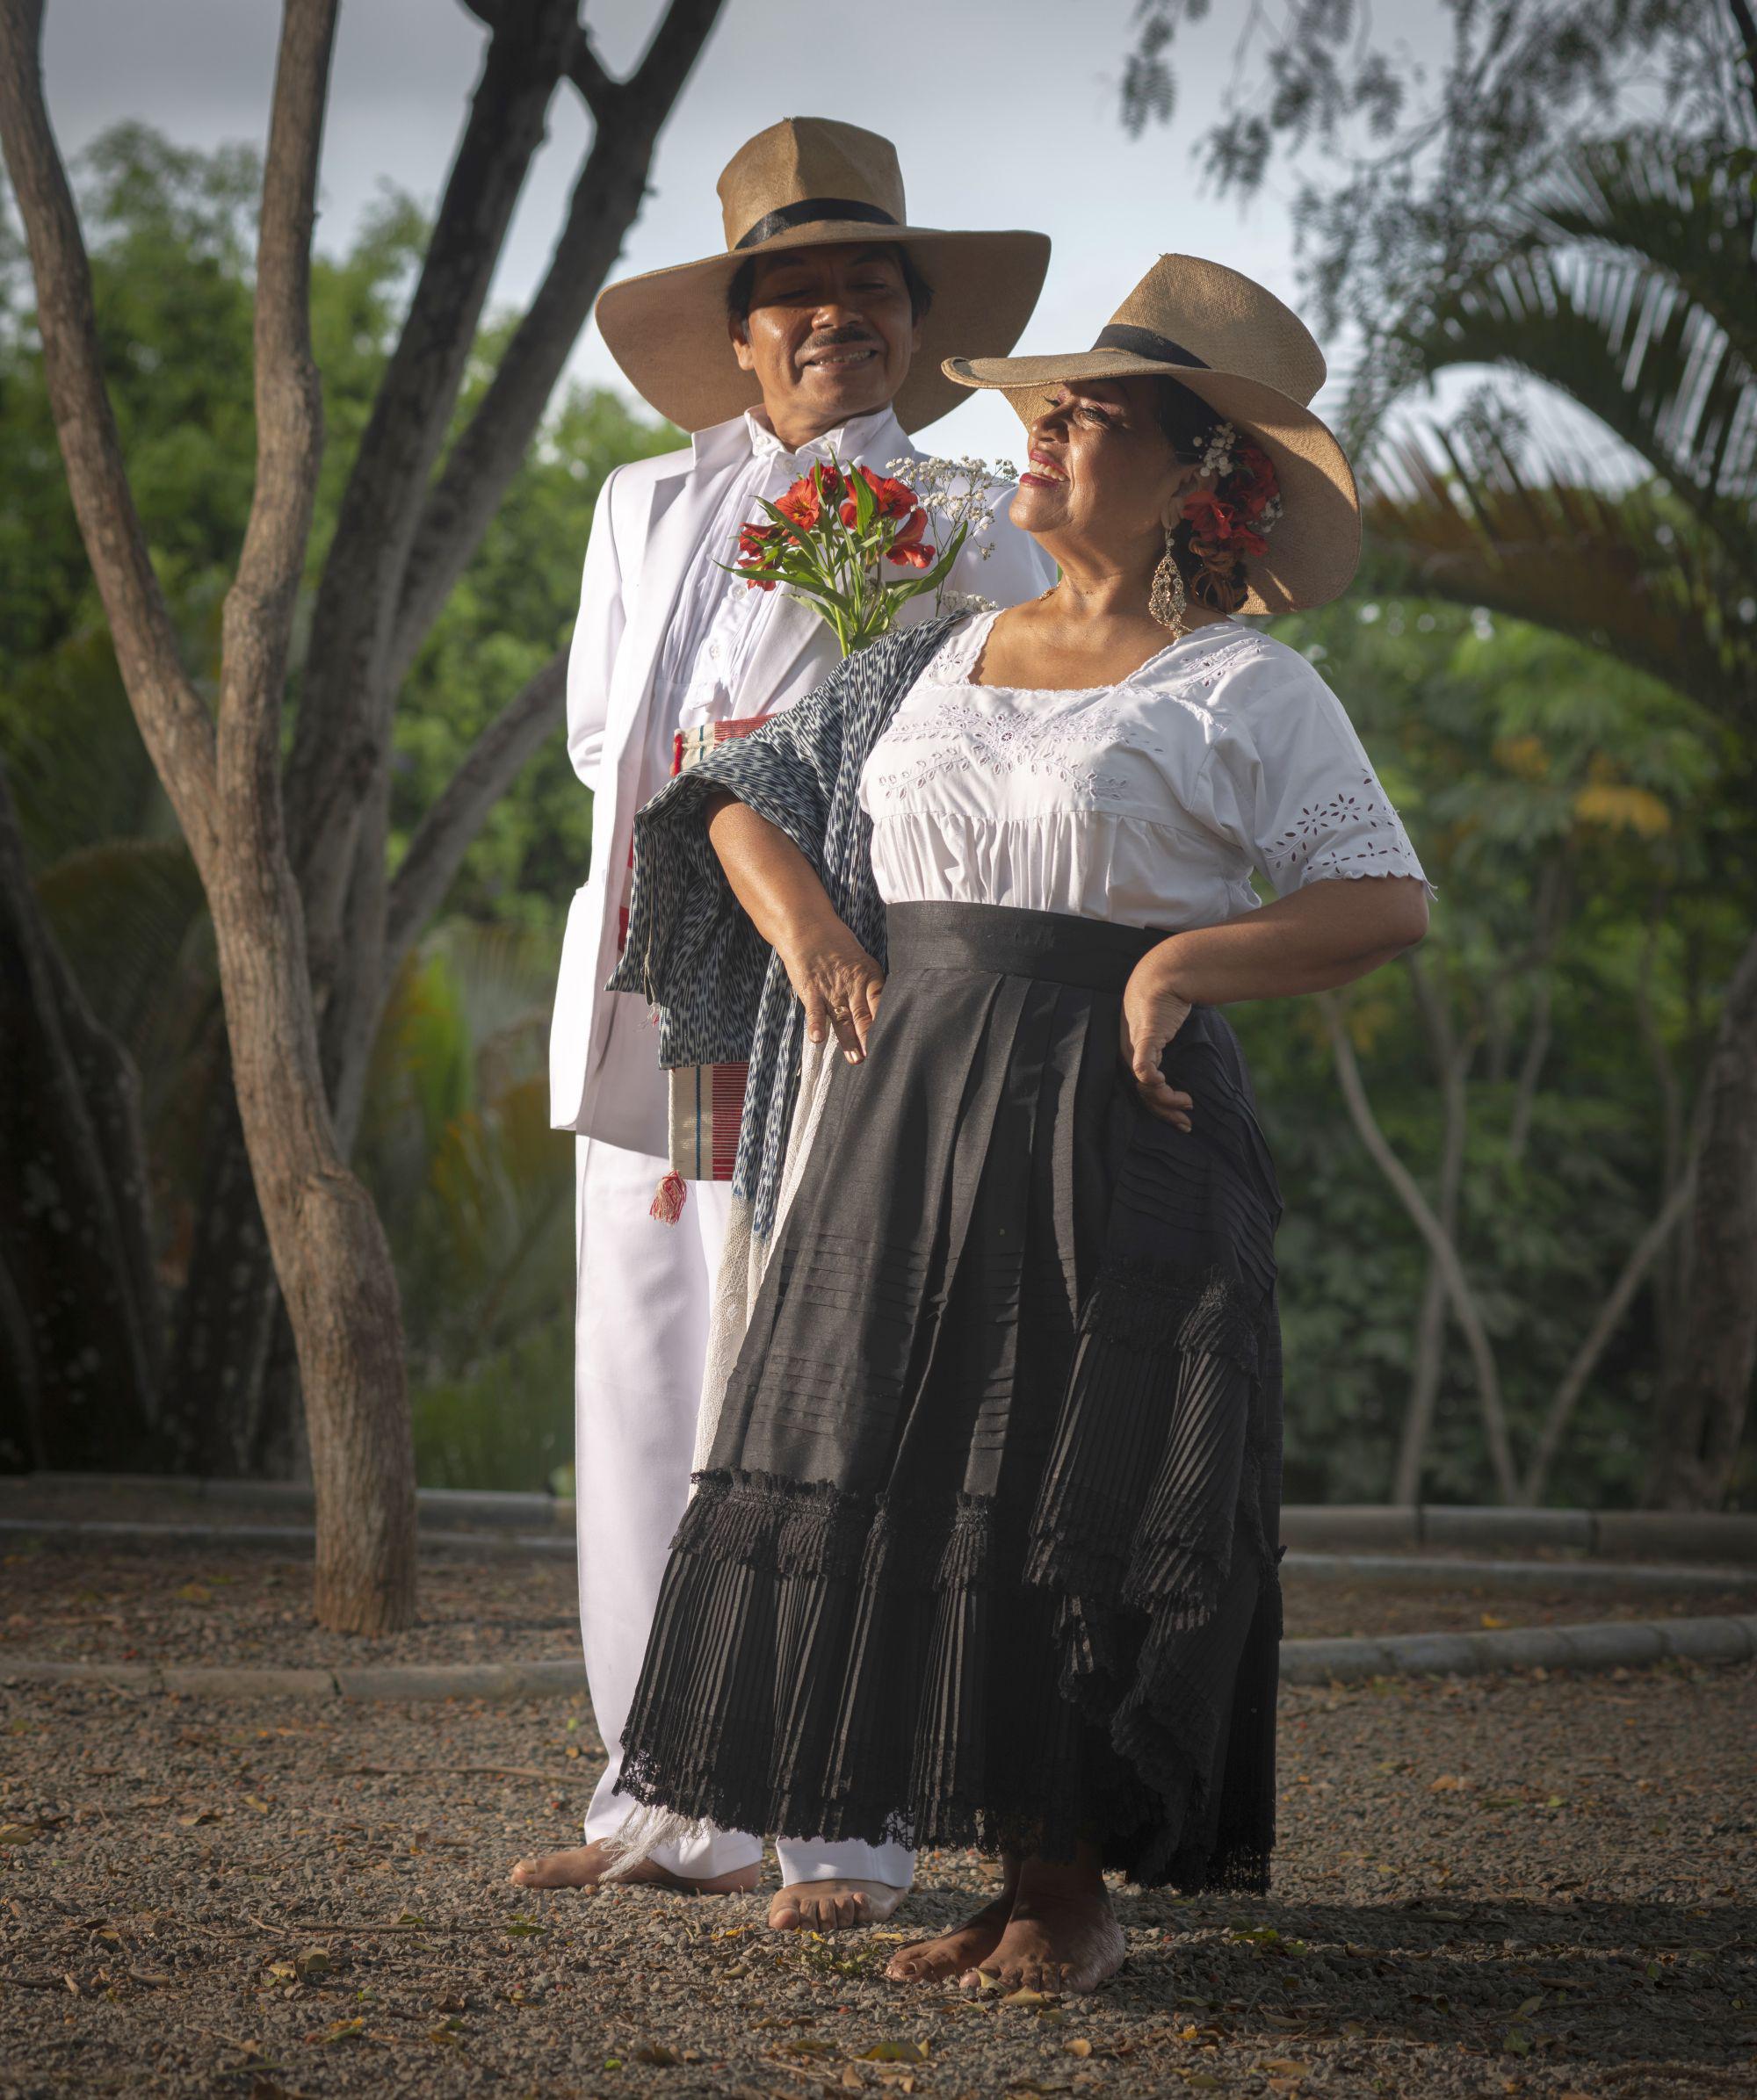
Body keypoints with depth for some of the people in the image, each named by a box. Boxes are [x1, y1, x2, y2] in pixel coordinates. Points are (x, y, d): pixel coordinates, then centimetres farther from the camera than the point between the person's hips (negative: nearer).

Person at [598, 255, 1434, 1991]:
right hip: (911, 1112, 6)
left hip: (1117, 1131, -6)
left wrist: (1183, 962, -17)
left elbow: (1389, 902, -7)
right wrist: (798, 909, 2)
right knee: (908, 1482, 3)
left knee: (1081, 1506, -5)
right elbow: (743, 800, 21)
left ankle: (1072, 1889, 5)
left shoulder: (1244, 688, -1)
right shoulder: (947, 659, 16)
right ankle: (1005, 1869, 11)